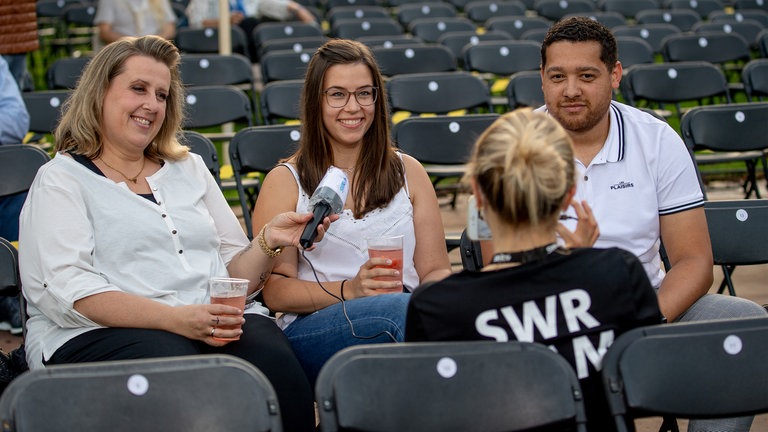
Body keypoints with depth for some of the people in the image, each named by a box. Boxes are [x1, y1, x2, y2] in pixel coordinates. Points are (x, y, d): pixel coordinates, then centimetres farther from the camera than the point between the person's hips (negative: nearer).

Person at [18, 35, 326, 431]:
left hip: (218, 323, 4)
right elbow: (67, 291, -8)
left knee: (277, 366, -31)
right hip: (101, 333, -4)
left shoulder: (189, 169, 25)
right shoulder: (60, 180, 8)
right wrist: (175, 319, -20)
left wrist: (267, 242, 0)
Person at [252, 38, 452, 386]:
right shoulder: (285, 181, 13)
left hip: (409, 312, 2)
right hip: (312, 329, -2)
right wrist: (349, 290, -14)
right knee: (401, 308, -37)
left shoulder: (408, 172, 22)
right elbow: (275, 291, 4)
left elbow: (435, 270, 18)